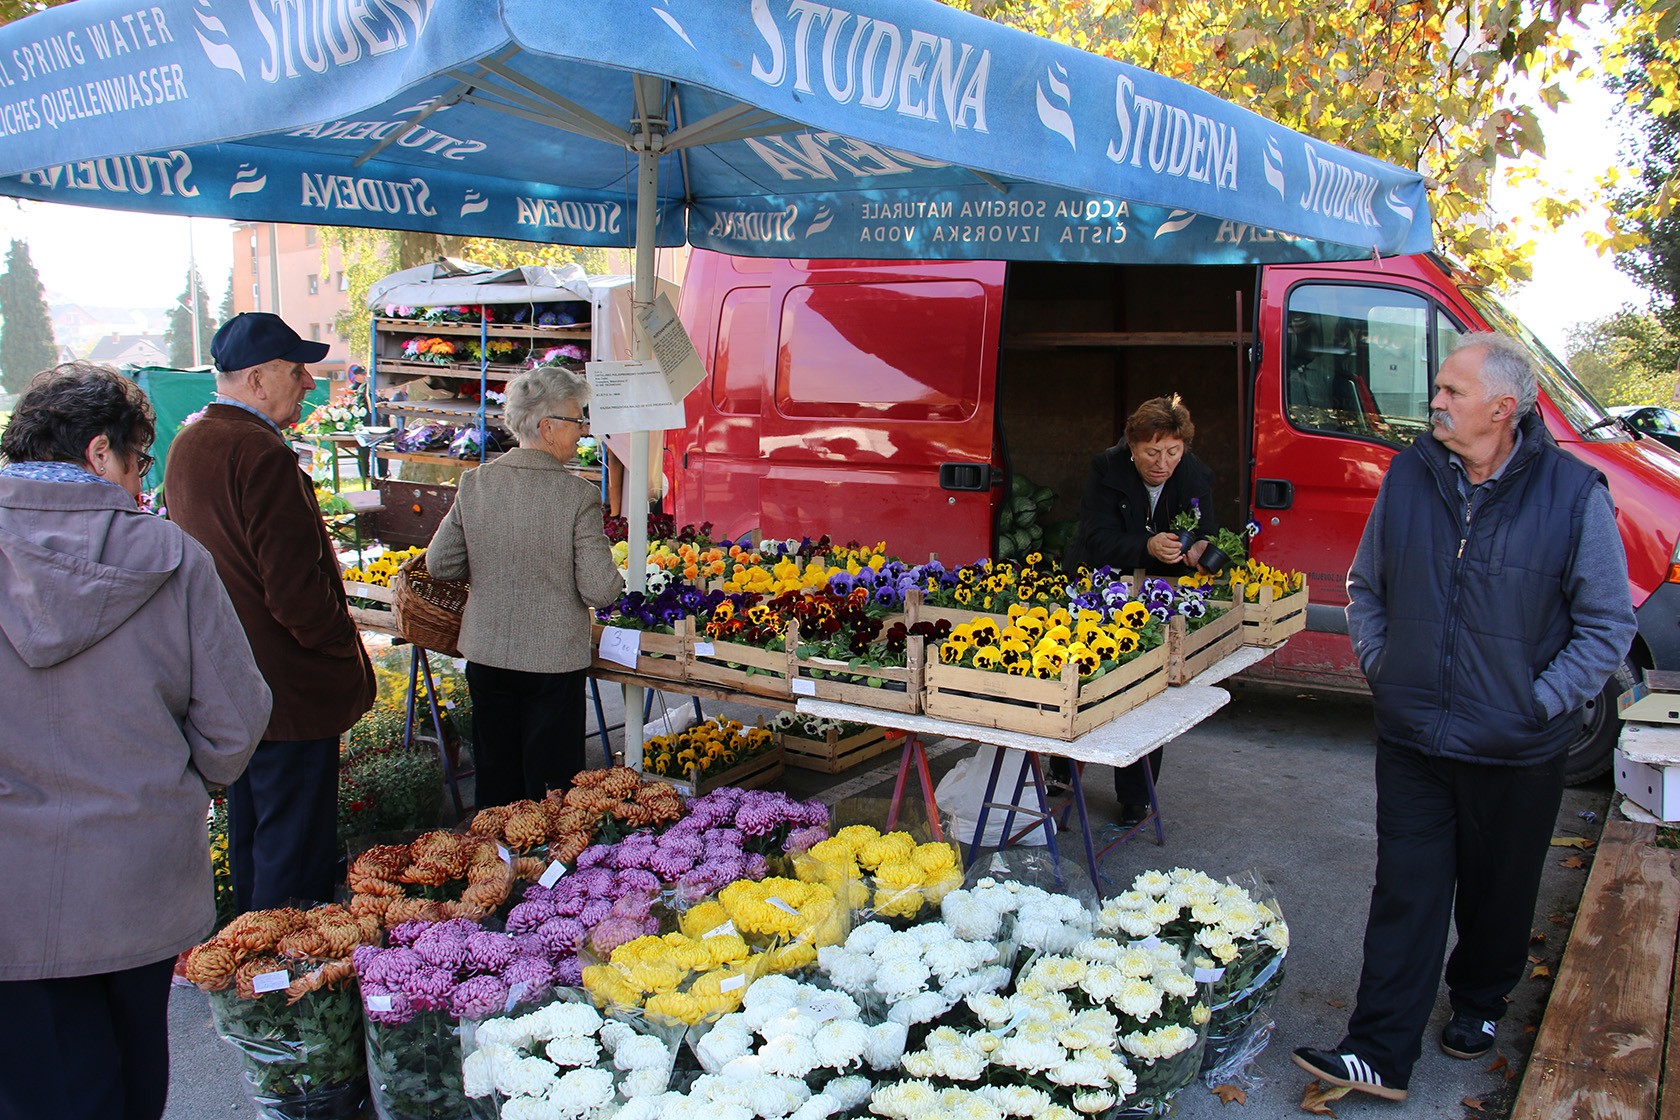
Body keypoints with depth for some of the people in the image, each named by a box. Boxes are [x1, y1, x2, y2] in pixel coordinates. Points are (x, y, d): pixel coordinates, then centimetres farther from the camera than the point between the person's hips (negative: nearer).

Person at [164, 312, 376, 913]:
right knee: (292, 846, 2)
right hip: (289, 686, -10)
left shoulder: (187, 445, 9)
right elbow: (297, 588, -26)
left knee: (250, 830, 22)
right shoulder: (262, 455, -22)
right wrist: (346, 650, -11)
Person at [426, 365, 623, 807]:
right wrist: (614, 577, 4)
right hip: (553, 660, -4)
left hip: (486, 654, 4)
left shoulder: (475, 483, -5)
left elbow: (440, 564, 3)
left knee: (496, 776, 19)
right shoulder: (577, 494, -17)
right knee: (550, 782, 11)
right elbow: (599, 590, -18)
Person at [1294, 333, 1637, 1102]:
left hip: (1517, 754, -1)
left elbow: (1608, 625, -4)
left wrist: (1540, 704, -10)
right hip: (1411, 741, 2)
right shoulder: (1408, 477, 0)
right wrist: (1379, 667, 4)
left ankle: (1479, 1005, 43)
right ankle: (1381, 1053, 8)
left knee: (1499, 892, 17)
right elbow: (1365, 588, 14)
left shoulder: (1574, 494, -9)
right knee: (1405, 894, 3)